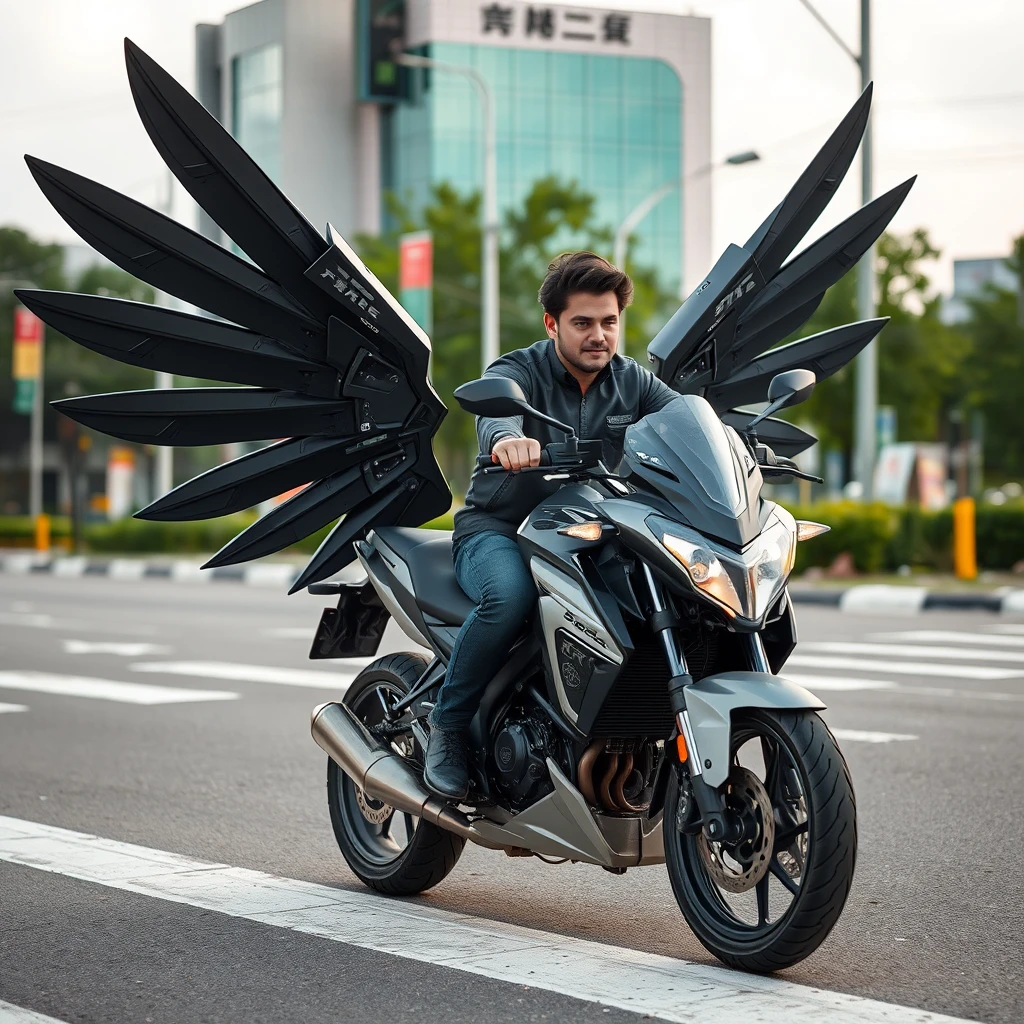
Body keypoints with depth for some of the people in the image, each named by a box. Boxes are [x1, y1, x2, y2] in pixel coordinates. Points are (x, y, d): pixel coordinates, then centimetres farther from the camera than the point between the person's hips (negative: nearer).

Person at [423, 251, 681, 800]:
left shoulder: (632, 381, 7)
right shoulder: (518, 372, -9)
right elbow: (494, 410, -33)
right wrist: (507, 438, -59)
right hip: (497, 531, -4)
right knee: (511, 595, -37)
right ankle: (446, 725, -17)